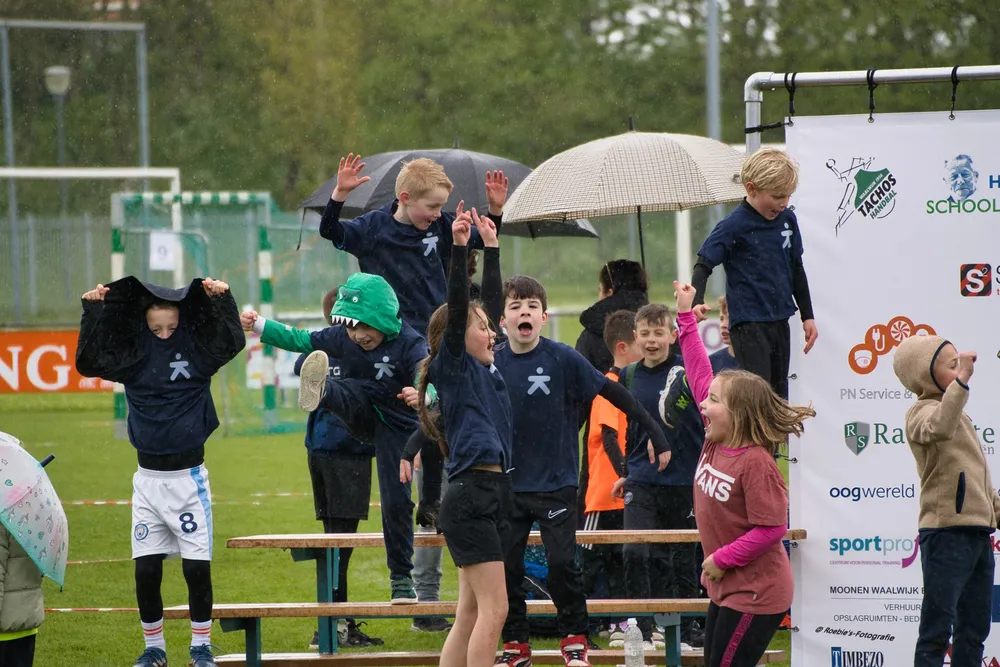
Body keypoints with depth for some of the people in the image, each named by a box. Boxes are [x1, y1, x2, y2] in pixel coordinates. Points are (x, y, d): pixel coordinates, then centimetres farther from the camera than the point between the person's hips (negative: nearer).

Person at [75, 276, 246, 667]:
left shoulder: (196, 347, -2)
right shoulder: (132, 353, 1)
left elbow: (233, 343, -17)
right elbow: (88, 362, -8)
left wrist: (221, 300, -27)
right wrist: (93, 312, -16)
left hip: (189, 476, -2)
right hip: (148, 478, 2)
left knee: (198, 567, -3)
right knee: (145, 569, 2)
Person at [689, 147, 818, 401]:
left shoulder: (787, 220, 6)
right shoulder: (734, 225, -12)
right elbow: (704, 266, -14)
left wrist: (807, 315, 19)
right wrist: (696, 302, -32)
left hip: (780, 320, 7)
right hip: (748, 323, -7)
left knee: (779, 394, 13)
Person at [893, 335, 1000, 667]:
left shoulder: (958, 415, 22)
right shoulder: (922, 412, -8)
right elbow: (939, 428, -34)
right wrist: (961, 380, -39)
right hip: (947, 531, -9)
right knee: (937, 630, -8)